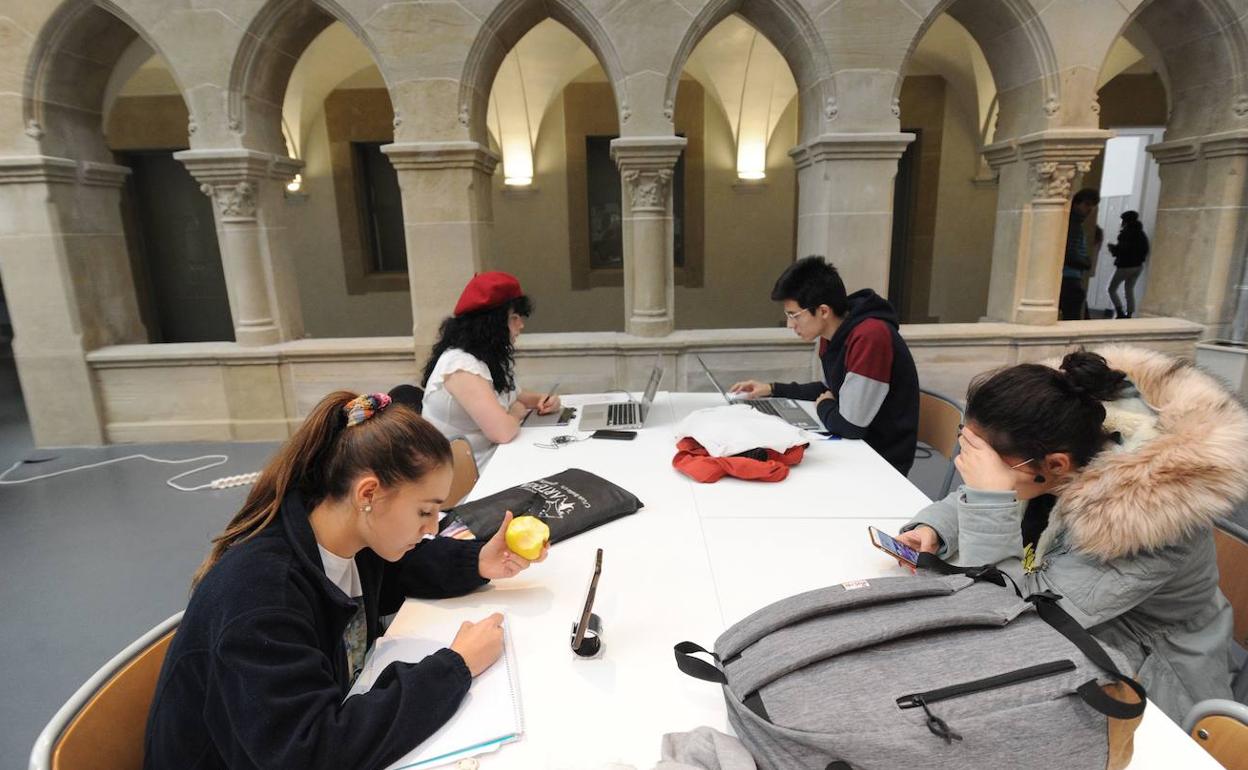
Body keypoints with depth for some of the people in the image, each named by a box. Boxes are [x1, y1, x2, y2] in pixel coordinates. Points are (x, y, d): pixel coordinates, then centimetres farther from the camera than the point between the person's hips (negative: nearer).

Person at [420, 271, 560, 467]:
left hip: (490, 459, 8)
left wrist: (540, 400, 1)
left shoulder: (489, 355, 3)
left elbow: (508, 394, 21)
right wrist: (517, 413, -10)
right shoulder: (461, 365, -24)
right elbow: (503, 431, -32)